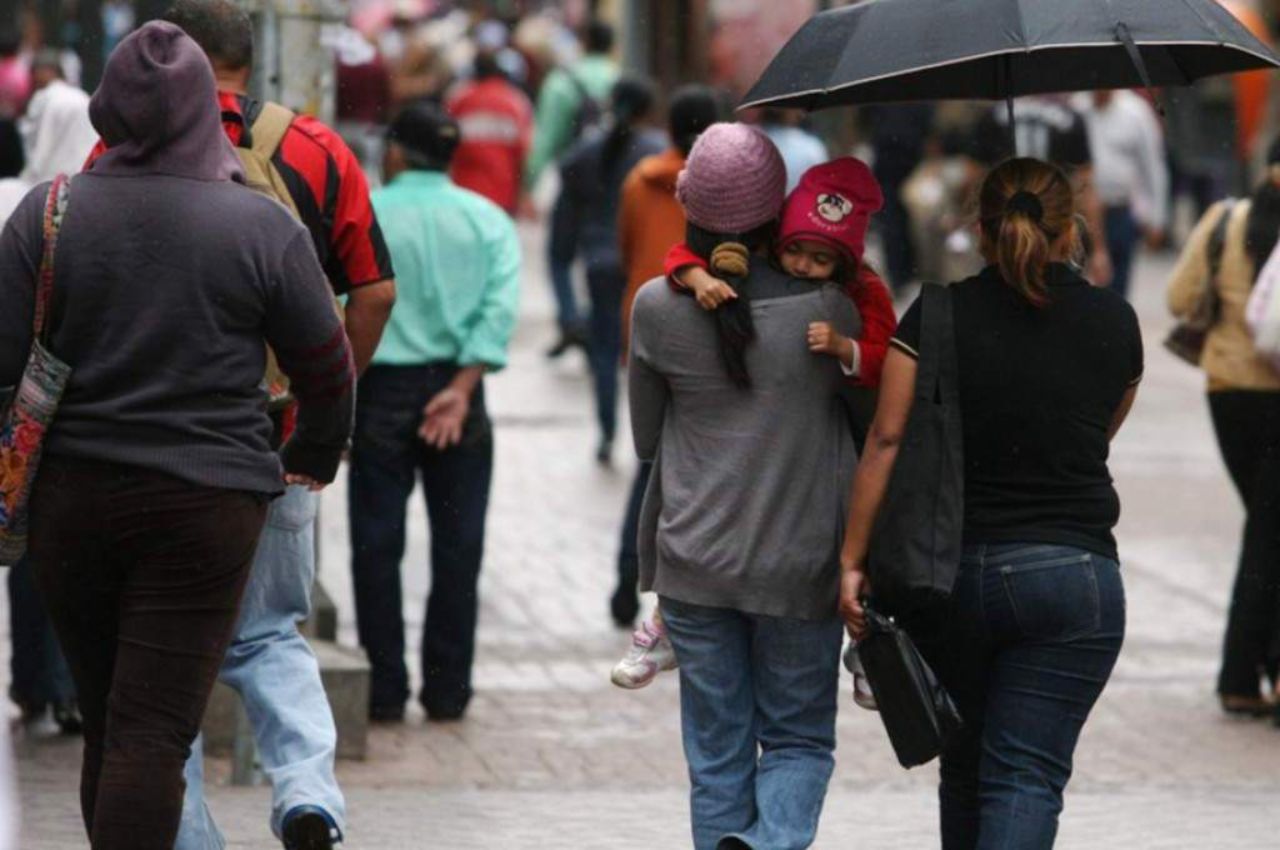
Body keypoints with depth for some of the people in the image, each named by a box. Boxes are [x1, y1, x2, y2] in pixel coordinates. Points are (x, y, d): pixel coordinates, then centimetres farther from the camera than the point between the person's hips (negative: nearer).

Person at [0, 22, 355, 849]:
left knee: (105, 724, 16)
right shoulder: (263, 227, -5)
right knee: (154, 732, -4)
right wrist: (314, 462, 21)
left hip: (70, 499, 2)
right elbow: (328, 367, 3)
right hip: (205, 504, -2)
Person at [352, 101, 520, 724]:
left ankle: (385, 689, 4)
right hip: (455, 390, 2)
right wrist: (462, 388, -11)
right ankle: (447, 689, 9)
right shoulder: (487, 220, 5)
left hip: (383, 389, -2)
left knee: (377, 545, 4)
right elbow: (501, 308, -7)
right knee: (457, 545, 7)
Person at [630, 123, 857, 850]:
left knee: (718, 749, 12)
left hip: (695, 562, 1)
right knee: (799, 737, 10)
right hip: (801, 563, -1)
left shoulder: (658, 307, -6)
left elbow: (646, 439, 6)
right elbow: (867, 415, 5)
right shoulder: (827, 306, -10)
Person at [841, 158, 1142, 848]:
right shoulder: (1114, 323, 4)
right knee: (1026, 777, -4)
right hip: (1070, 573, -1)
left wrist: (852, 559, -5)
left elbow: (887, 442, -7)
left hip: (948, 572, 1)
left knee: (965, 768, 17)